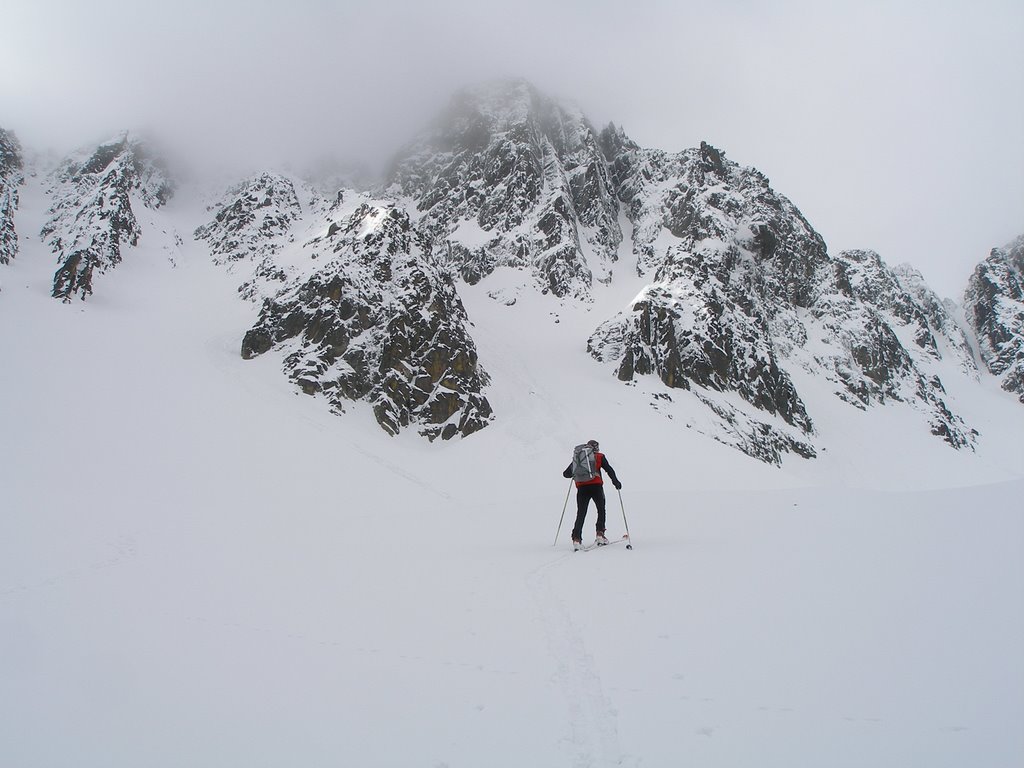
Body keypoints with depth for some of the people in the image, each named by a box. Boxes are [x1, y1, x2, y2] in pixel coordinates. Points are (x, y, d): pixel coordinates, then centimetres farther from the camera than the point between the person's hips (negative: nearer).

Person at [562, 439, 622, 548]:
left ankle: (576, 538, -6)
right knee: (601, 510, 17)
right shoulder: (600, 457, 11)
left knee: (581, 514, 7)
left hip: (582, 488, 2)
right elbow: (609, 469, 1)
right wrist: (615, 481, 5)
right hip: (596, 486, -2)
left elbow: (566, 474, 19)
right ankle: (600, 534, 5)